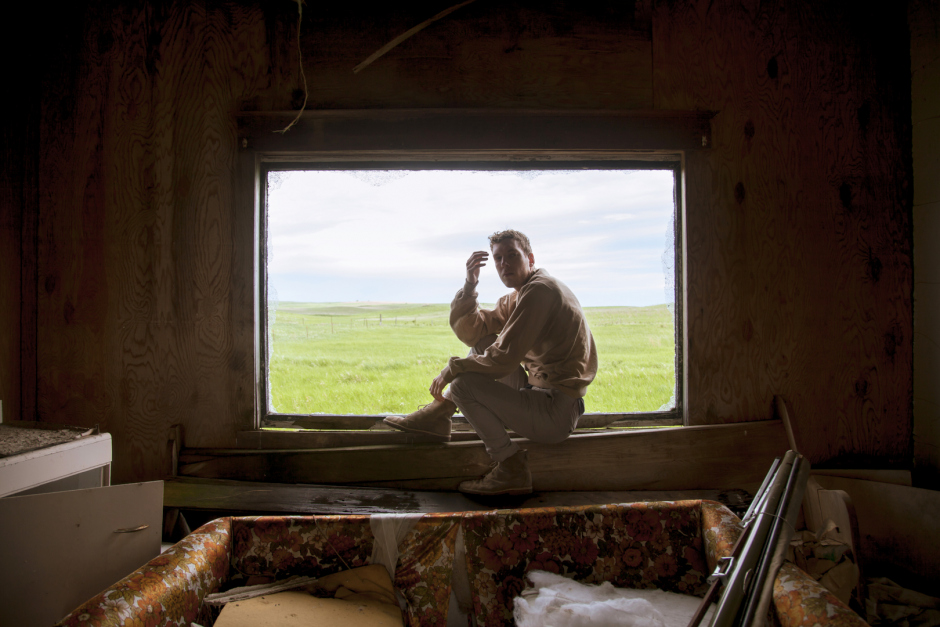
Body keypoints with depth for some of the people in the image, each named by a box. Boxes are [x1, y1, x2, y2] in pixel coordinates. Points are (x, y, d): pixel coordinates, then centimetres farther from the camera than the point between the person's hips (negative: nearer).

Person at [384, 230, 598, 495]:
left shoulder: (539, 290, -16)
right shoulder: (514, 299, 14)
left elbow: (503, 360, -21)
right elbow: (467, 332, 7)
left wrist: (451, 370, -9)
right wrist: (470, 285, -5)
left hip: (557, 411, -10)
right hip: (540, 391, 10)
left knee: (463, 385, -17)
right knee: (483, 340, 13)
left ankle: (512, 470, -9)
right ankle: (440, 411, 11)